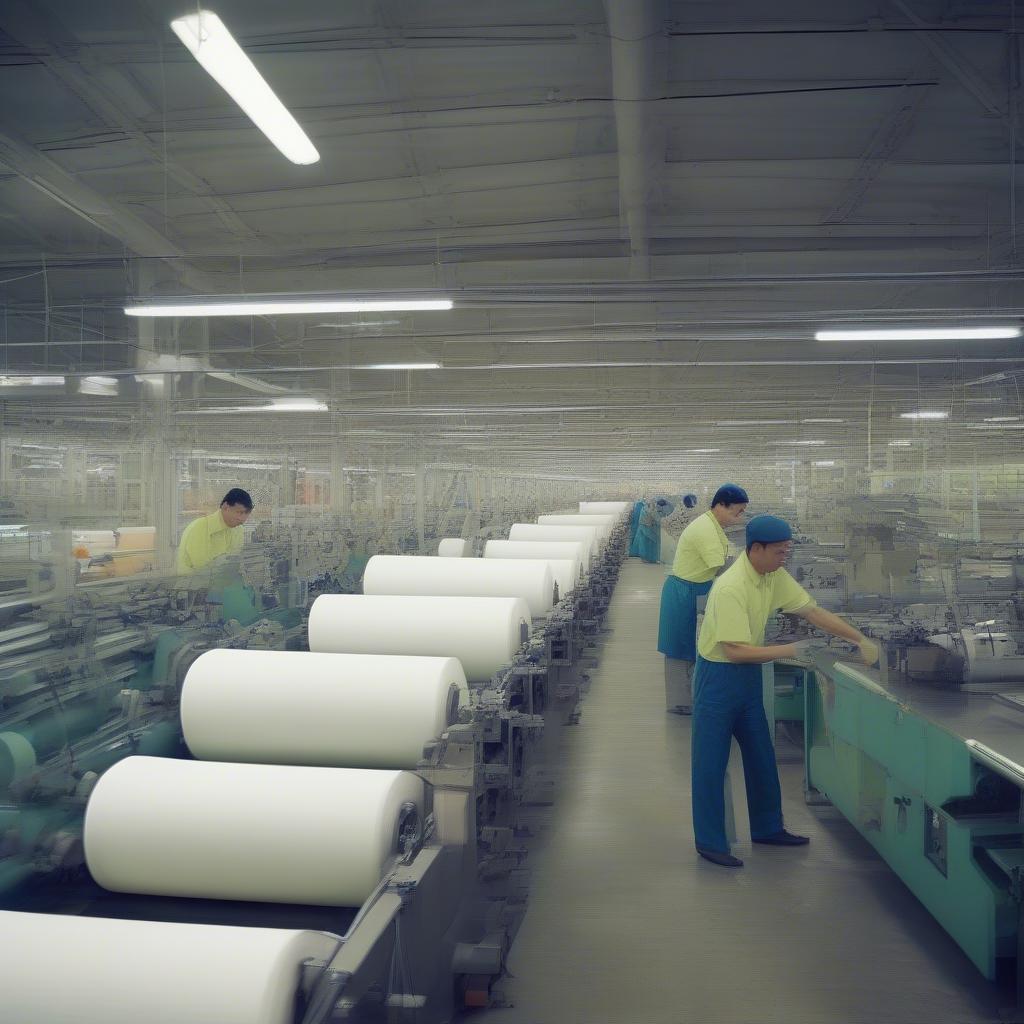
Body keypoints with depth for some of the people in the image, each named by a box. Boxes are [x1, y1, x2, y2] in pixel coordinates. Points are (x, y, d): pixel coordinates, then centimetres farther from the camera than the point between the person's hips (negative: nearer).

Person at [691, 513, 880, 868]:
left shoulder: (774, 577, -1)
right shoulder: (730, 588, -27)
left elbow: (814, 612, 3)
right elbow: (736, 650, -28)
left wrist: (861, 640, 0)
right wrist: (786, 651, -24)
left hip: (749, 675, 8)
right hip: (718, 676, -8)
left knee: (761, 758, 17)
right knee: (711, 764, 1)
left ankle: (767, 829, 32)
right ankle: (710, 842, 12)